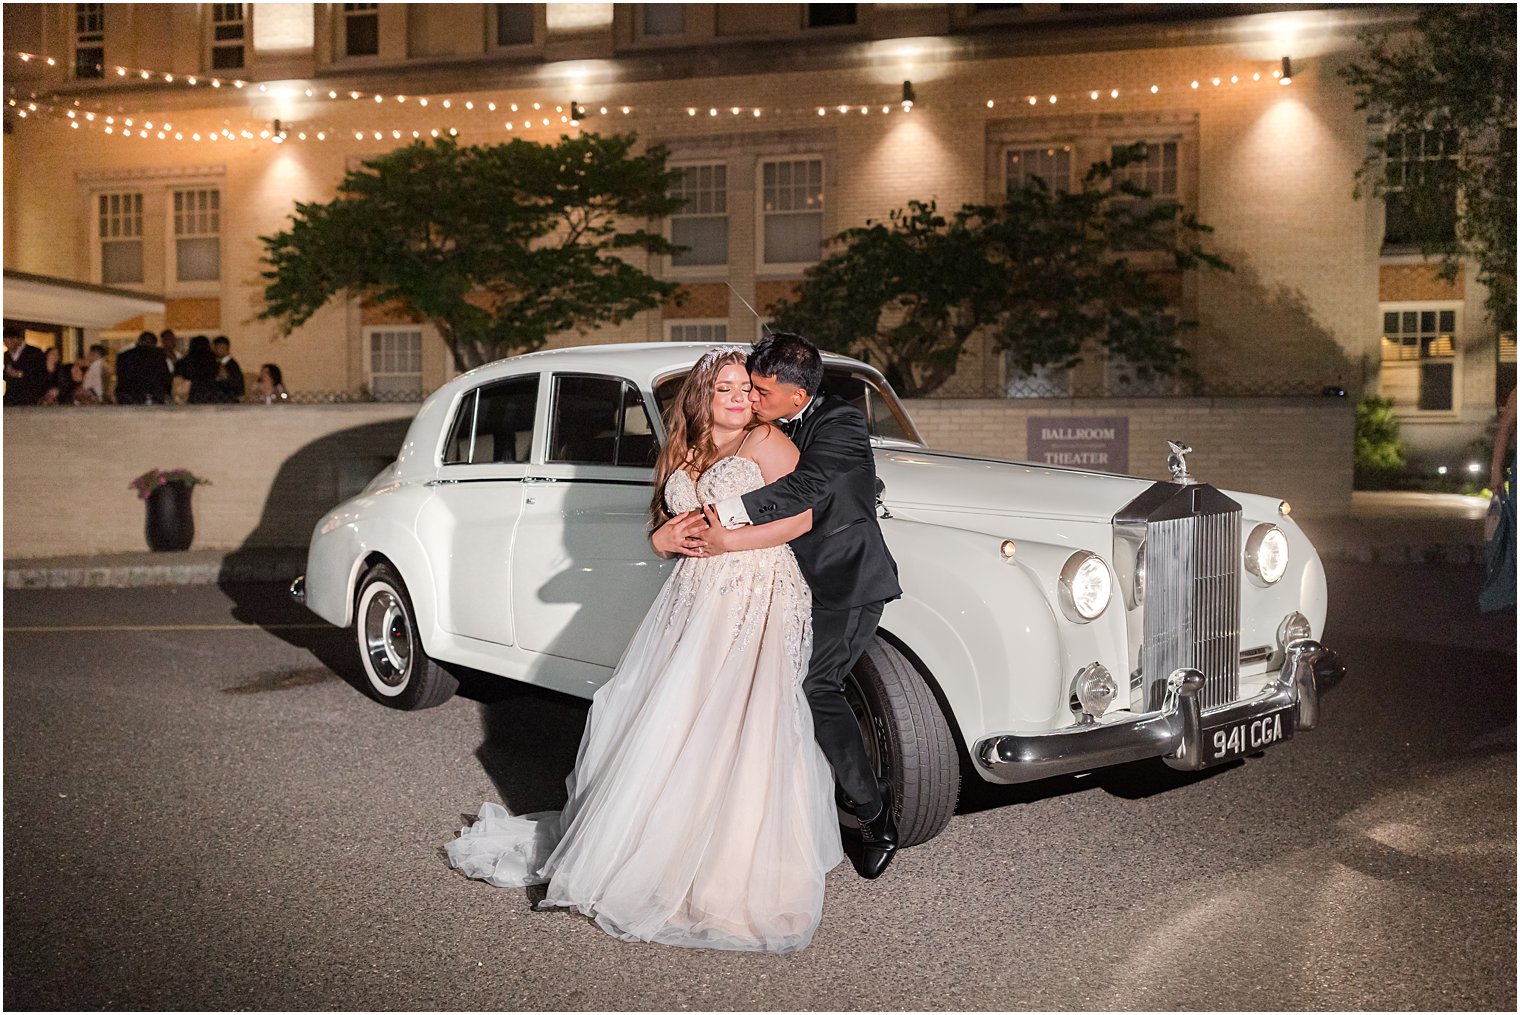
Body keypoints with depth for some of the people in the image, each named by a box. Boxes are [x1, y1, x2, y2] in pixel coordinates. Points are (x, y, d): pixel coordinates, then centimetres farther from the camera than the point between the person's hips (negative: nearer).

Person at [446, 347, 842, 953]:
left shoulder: (766, 443, -3)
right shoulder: (680, 456, 17)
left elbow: (801, 519, -11)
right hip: (691, 599, 6)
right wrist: (663, 539, 2)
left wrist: (725, 539, -14)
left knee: (728, 730, -11)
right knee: (658, 717, 5)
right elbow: (662, 528, 26)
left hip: (755, 599, -6)